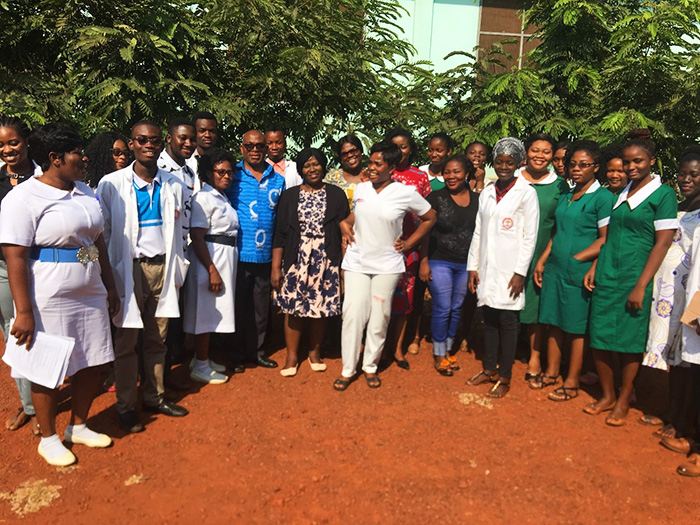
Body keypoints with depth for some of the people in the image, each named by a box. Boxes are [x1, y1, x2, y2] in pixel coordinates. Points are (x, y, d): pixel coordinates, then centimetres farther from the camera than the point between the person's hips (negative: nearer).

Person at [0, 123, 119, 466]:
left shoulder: (85, 192, 10)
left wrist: (110, 286, 16)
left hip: (91, 296, 7)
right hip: (49, 301, -7)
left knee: (93, 364, 14)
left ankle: (78, 427, 35)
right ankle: (49, 439, 28)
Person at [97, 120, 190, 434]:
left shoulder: (173, 186, 8)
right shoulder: (112, 184, -2)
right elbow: (102, 233, 0)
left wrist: (178, 272, 9)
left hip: (163, 267, 3)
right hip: (130, 268, -3)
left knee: (158, 338, 10)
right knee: (126, 340, 5)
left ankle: (154, 396, 25)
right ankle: (126, 406, 18)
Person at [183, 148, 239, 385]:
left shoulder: (222, 197, 16)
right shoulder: (204, 197, -13)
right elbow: (197, 237, -20)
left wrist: (222, 268, 16)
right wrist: (212, 270, -23)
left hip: (226, 257, 9)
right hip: (210, 258, -9)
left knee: (213, 311, 16)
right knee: (206, 311, -2)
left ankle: (203, 358, 29)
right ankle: (200, 367, 9)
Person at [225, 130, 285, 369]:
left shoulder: (278, 179, 8)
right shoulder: (233, 176, -1)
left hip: (265, 255, 3)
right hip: (238, 253, -3)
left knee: (261, 306, 13)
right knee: (238, 305, 7)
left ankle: (256, 350, 28)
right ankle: (237, 352, 22)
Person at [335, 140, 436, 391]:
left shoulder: (406, 193, -6)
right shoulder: (361, 188, 4)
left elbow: (429, 218, 7)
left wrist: (409, 243, 3)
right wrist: (345, 223, 4)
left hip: (387, 264, -2)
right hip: (357, 262, 2)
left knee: (379, 318, 6)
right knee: (352, 315, -2)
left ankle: (370, 366, 24)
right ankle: (347, 369, 11)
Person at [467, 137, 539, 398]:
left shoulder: (526, 193, -4)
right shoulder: (487, 193, 11)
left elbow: (530, 236, -7)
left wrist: (520, 272, -12)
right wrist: (473, 266, 8)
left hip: (509, 268, -5)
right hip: (487, 267, 5)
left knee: (508, 322, 1)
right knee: (489, 319, 11)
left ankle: (504, 377, 12)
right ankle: (489, 369, 25)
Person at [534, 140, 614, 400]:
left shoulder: (603, 197, -7)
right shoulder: (565, 197, 14)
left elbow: (606, 239, -12)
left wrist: (576, 258, -15)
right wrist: (542, 261, 10)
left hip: (580, 272, -7)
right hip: (554, 269, 7)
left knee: (577, 327, 3)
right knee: (554, 322, 13)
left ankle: (572, 383, 14)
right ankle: (551, 371, 27)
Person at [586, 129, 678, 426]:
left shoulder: (663, 194, -4)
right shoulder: (620, 193, 13)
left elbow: (663, 242, -10)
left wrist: (641, 286, -15)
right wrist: (595, 267, 7)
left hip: (634, 277, -5)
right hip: (606, 276, 5)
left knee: (629, 341, 3)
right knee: (599, 337, 6)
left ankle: (623, 401, 20)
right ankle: (607, 396, 23)